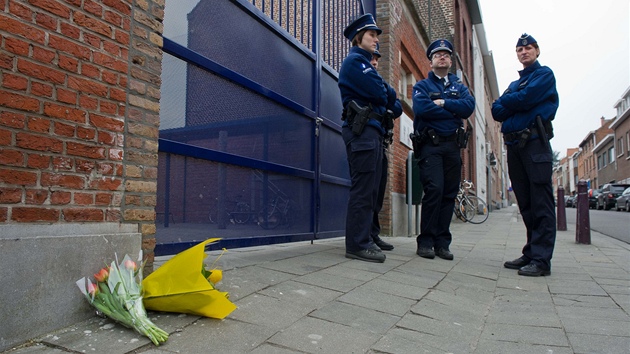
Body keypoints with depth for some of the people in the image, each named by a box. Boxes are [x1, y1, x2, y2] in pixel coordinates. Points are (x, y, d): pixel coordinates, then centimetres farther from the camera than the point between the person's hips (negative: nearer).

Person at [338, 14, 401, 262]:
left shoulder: (364, 63, 27)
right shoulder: (355, 61, -2)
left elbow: (390, 102, 22)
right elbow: (380, 93, -13)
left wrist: (387, 99, 2)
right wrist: (389, 96, 7)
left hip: (372, 131, 10)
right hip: (362, 131, -10)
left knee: (370, 190, 9)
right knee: (363, 190, -11)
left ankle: (362, 239, 14)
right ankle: (357, 245, -7)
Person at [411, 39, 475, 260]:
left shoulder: (459, 86, 21)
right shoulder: (422, 86, 11)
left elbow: (469, 106, 0)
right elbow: (421, 108, -11)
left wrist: (443, 103, -9)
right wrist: (454, 111, -4)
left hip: (453, 146, 4)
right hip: (430, 145, -4)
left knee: (450, 193, 2)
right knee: (434, 189, -16)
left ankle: (442, 242, 9)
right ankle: (425, 242, -7)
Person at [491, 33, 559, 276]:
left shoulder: (544, 74, 6)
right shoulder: (514, 84, 25)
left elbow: (526, 98, -12)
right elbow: (497, 111, 11)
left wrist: (507, 101, 5)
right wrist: (515, 104, -6)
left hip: (535, 142, -7)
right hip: (513, 145, 7)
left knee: (541, 203, -8)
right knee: (525, 204, 7)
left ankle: (541, 260, -8)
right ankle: (530, 254, 13)